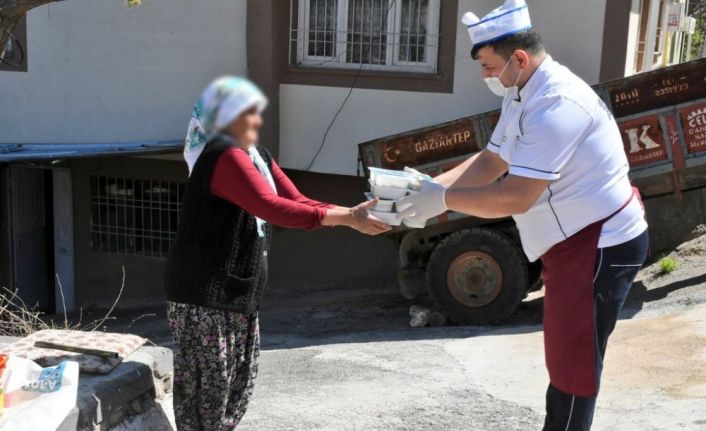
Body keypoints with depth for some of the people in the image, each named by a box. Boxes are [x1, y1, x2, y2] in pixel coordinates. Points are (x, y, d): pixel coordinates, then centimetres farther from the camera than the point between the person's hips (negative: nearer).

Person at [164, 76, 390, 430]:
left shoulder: (258, 157, 12)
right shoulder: (224, 155, -18)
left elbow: (297, 201, 5)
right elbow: (272, 207, -29)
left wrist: (351, 214, -9)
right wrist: (345, 218, -30)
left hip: (239, 294, 9)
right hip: (204, 294, -9)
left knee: (239, 383, 17)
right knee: (206, 389, -1)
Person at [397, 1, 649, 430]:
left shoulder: (555, 104, -27)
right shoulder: (523, 96, 7)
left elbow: (516, 198, -29)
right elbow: (491, 160, 9)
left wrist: (444, 198, -20)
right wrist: (431, 185, -5)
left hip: (601, 245, -10)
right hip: (577, 241, 10)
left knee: (573, 362, 1)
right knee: (565, 355, 22)